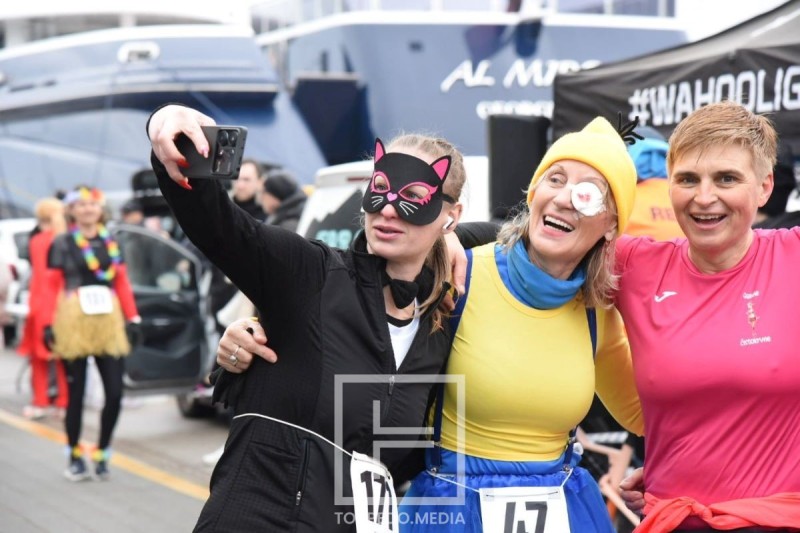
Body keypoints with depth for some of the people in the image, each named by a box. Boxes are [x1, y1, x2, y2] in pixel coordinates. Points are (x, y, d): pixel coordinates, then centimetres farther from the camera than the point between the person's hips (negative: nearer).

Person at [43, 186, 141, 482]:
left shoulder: (111, 242, 13)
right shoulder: (62, 244, 1)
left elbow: (122, 283, 13)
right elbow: (52, 286, -2)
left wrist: (132, 319, 5)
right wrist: (49, 324, -9)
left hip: (108, 324, 3)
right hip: (73, 325, -3)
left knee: (115, 393, -3)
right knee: (77, 393, 4)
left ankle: (102, 454, 14)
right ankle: (75, 457, 17)